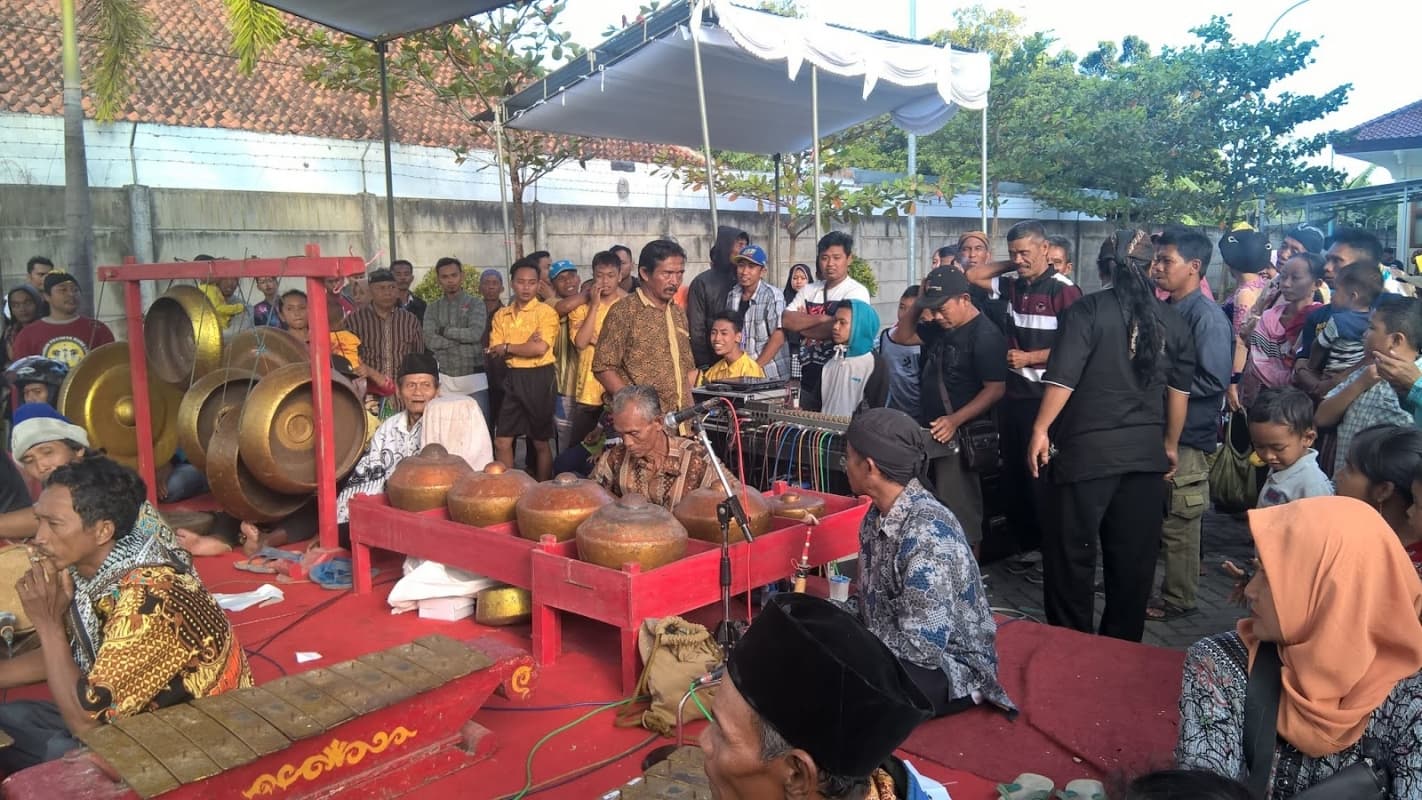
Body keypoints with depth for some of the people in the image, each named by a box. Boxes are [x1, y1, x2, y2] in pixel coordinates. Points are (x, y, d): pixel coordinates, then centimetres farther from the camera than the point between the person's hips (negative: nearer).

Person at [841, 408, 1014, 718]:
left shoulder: (929, 535, -29)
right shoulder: (877, 516, 0)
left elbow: (921, 647, -30)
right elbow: (870, 602, 10)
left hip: (949, 667, -8)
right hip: (892, 651, 8)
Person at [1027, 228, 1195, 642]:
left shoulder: (1088, 310, -7)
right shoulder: (1172, 321, 8)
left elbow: (1063, 377, -14)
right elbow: (1179, 390, 12)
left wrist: (1041, 429, -7)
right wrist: (1171, 444, 22)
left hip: (1089, 448, -5)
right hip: (1146, 450, 5)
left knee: (1073, 552, 6)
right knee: (1134, 555, 13)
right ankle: (1124, 644, 24)